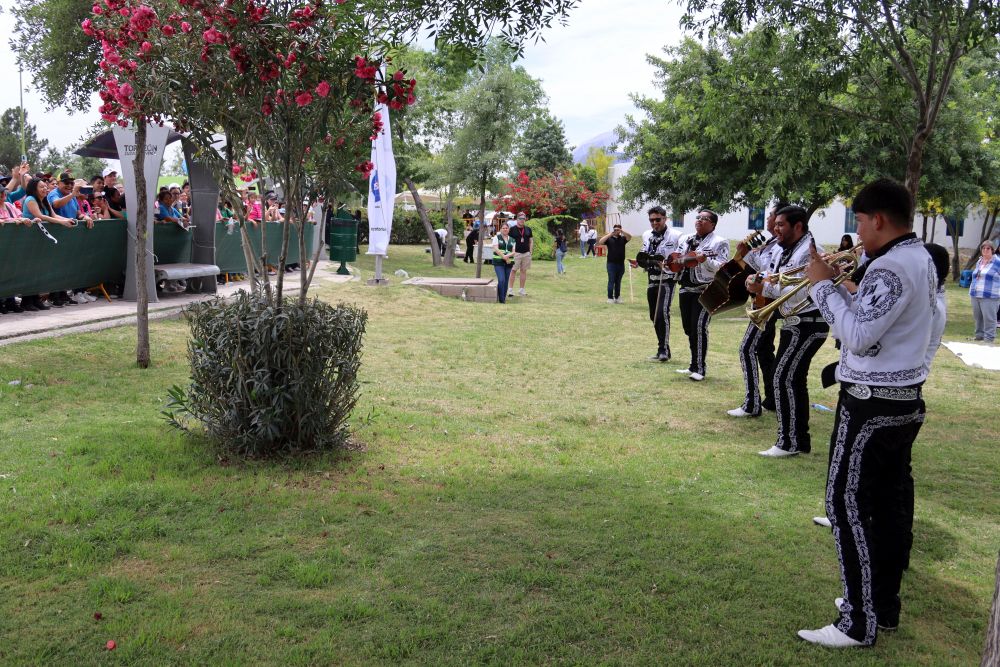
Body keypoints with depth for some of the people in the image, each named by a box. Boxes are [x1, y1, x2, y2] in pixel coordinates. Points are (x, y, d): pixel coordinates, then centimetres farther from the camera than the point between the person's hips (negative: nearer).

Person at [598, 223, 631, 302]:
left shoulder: (622, 238, 8)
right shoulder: (609, 238, 3)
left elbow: (630, 237, -9)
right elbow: (600, 242, -12)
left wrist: (622, 231, -21)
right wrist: (609, 234, -16)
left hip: (621, 263, 3)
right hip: (611, 263, -3)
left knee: (618, 281, 10)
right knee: (611, 281, -2)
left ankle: (617, 297, 17)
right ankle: (610, 298, 1)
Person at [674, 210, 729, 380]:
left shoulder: (719, 242, -5)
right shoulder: (684, 240, 16)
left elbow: (723, 267, -15)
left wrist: (705, 260, -28)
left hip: (706, 290, -7)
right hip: (686, 289, 7)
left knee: (699, 327, -15)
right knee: (688, 328, 10)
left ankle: (700, 368, -9)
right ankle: (694, 365, 21)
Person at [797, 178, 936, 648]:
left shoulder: (891, 266, -21)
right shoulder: (919, 258, 12)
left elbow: (858, 335, -27)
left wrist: (823, 285, -18)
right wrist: (836, 285, 7)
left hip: (872, 404, -10)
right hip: (904, 399, 10)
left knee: (847, 505, -4)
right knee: (888, 504, 16)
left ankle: (859, 624, 2)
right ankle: (884, 605, 27)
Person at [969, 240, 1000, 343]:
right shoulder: (979, 262, 16)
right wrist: (972, 290, 22)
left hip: (989, 297, -7)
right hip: (975, 295, 7)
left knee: (989, 318, -5)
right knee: (977, 317, 12)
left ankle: (989, 337, -1)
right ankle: (979, 334, 22)